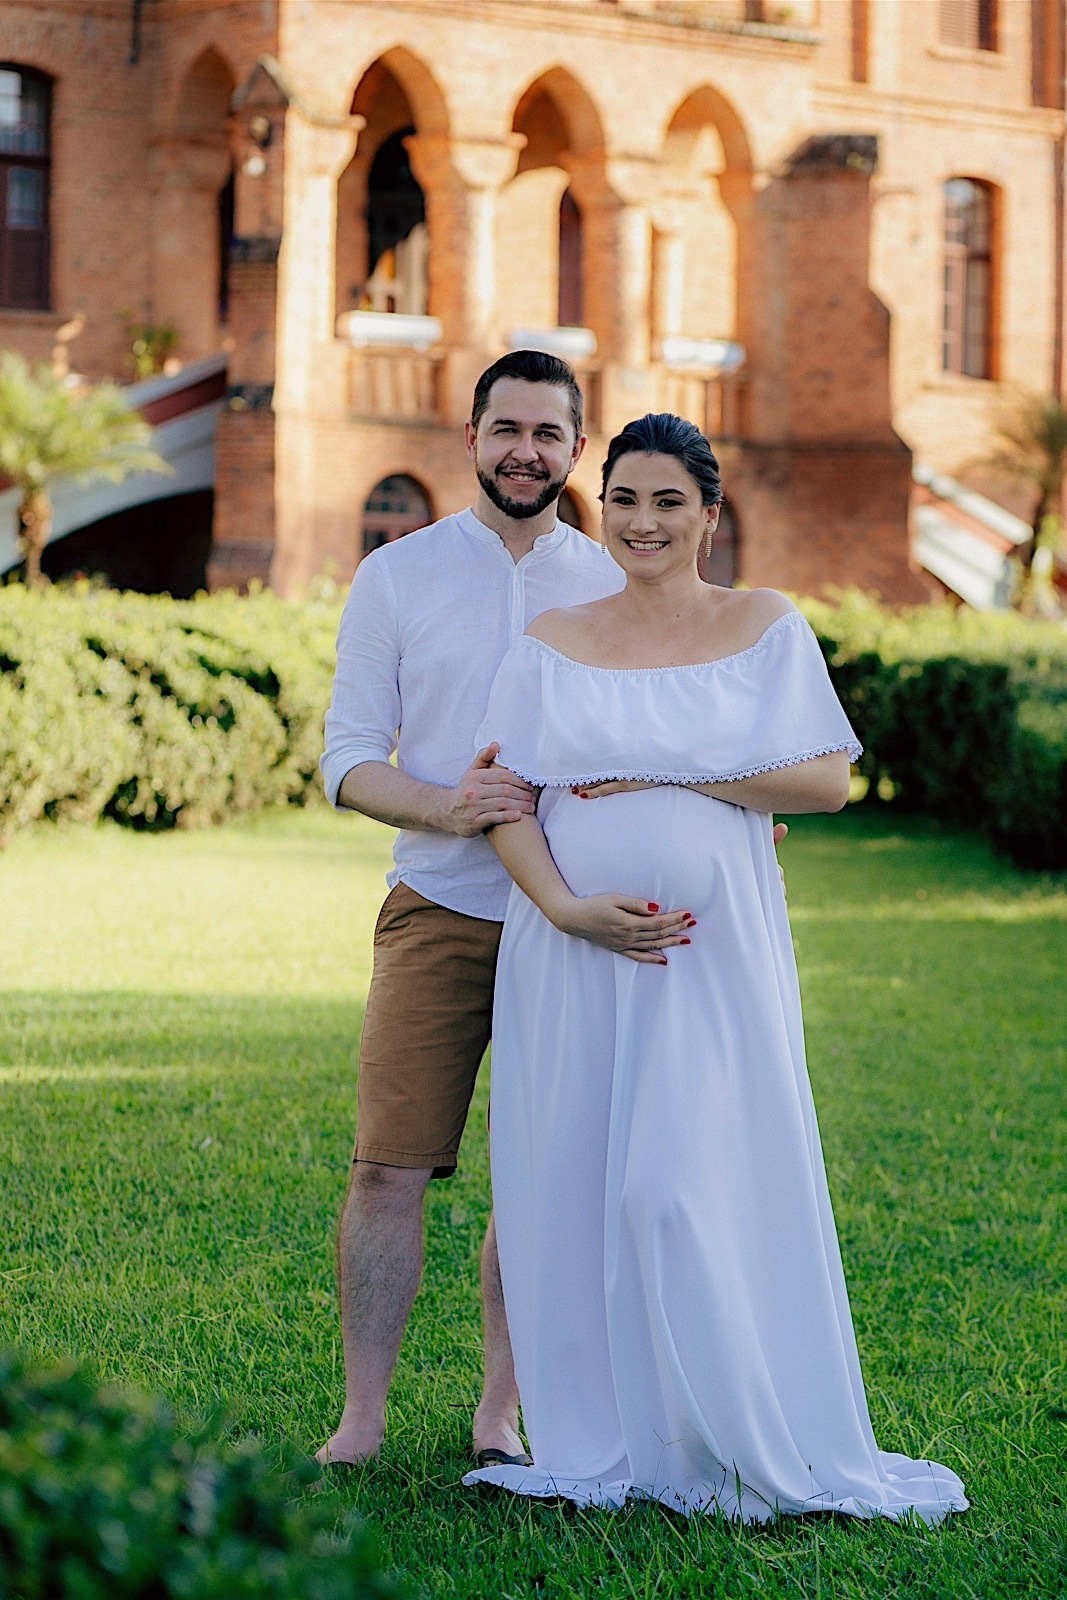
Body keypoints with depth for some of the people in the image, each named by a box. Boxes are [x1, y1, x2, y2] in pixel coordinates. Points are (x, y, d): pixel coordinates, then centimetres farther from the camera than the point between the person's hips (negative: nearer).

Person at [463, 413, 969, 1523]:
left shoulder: (766, 628, 5)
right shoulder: (553, 642, 9)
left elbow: (827, 779, -3)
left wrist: (668, 774, -10)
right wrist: (567, 907, -14)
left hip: (714, 950, -2)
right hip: (569, 956, 2)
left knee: (690, 1188, -10)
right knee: (574, 1187, 1)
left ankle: (752, 1448, 3)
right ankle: (600, 1443, 11)